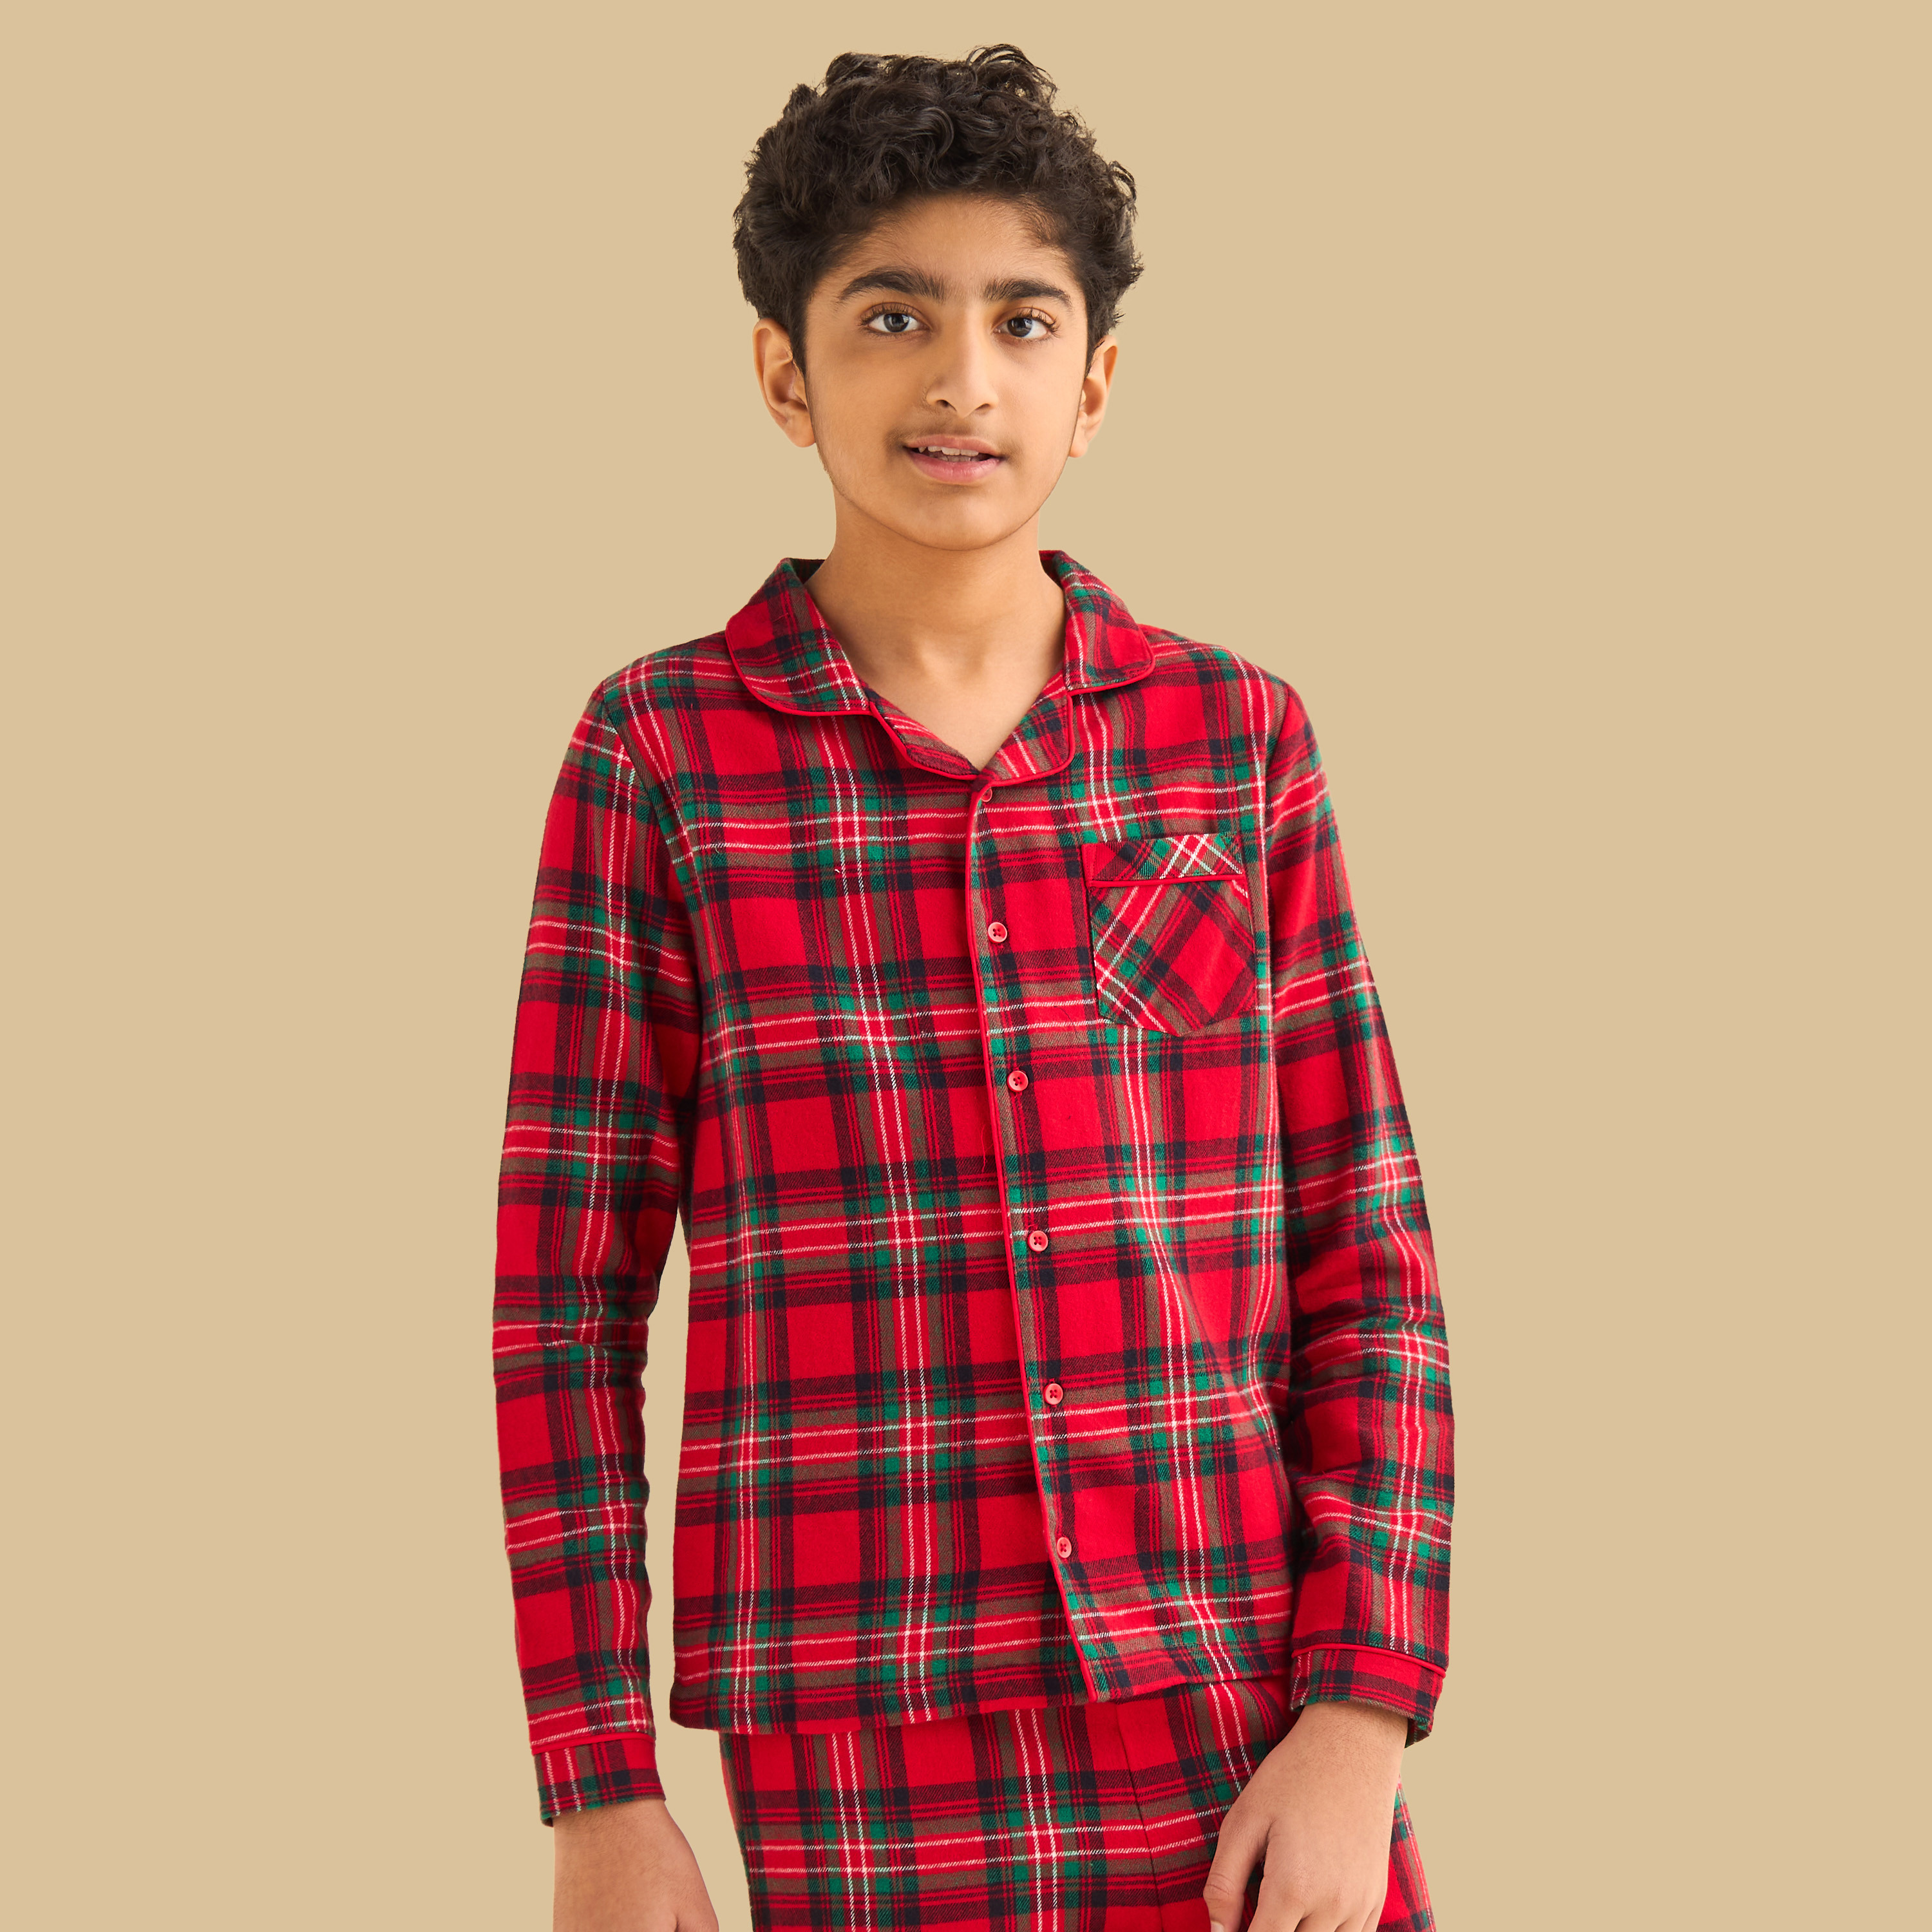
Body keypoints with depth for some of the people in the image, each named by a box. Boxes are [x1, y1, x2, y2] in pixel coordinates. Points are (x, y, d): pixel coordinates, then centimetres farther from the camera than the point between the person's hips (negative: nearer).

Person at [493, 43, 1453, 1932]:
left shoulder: (1239, 736, 4)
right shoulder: (659, 754, -1)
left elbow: (1367, 1259, 4)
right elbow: (565, 1289, 0)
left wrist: (1360, 1720, -5)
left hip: (1248, 1756, 2)